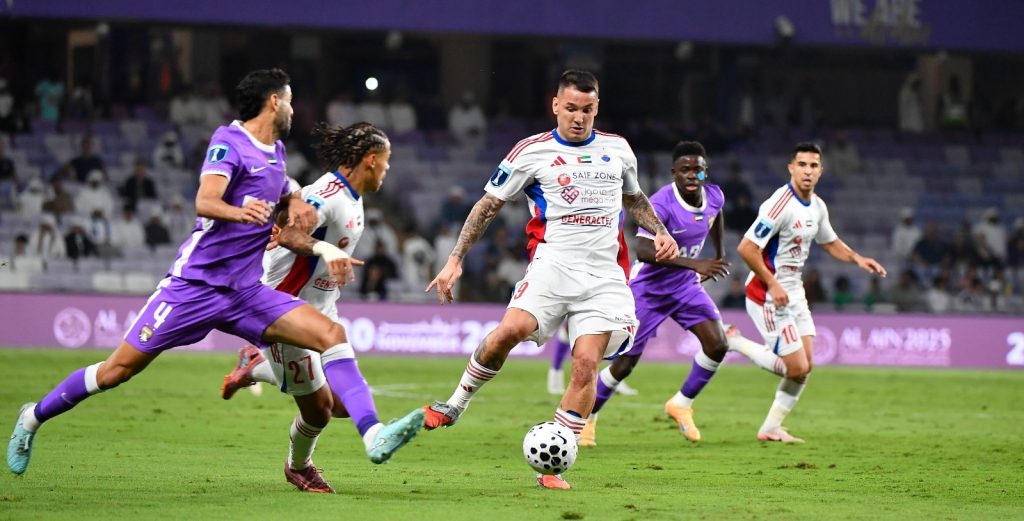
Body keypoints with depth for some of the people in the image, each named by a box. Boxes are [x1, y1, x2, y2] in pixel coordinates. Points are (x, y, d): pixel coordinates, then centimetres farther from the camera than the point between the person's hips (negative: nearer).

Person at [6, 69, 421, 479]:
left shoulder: (275, 151, 14)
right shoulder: (229, 142, -9)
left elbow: (281, 228, 26)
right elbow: (205, 201, -27)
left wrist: (324, 249, 9)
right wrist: (239, 212, -47)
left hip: (247, 292, 7)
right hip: (196, 283, -6)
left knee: (332, 335, -13)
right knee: (118, 370, -2)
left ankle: (373, 437, -20)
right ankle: (34, 417, 19)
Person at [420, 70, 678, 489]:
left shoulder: (617, 149, 14)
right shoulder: (532, 152, 3)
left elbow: (634, 198, 31)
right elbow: (489, 205, 7)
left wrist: (660, 233, 15)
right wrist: (455, 259, 0)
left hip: (605, 274, 2)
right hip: (553, 263, -2)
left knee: (586, 362, -13)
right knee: (510, 331, -27)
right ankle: (454, 407, -5)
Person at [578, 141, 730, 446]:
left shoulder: (714, 197, -9)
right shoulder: (661, 204, -30)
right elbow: (643, 251, -42)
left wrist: (719, 256, 18)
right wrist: (695, 264, -48)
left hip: (685, 286, 6)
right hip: (649, 289, -5)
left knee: (717, 345, -11)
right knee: (624, 364, -2)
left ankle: (681, 405, 10)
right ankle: (587, 417, 21)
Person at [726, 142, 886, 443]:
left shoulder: (817, 207, 7)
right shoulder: (780, 204, -22)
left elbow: (830, 243, 25)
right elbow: (746, 248, -23)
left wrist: (857, 259, 7)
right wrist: (773, 285, -22)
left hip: (794, 293, 9)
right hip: (768, 295, -9)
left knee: (805, 366, 7)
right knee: (797, 369, -9)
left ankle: (771, 428, 18)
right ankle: (734, 342, 6)